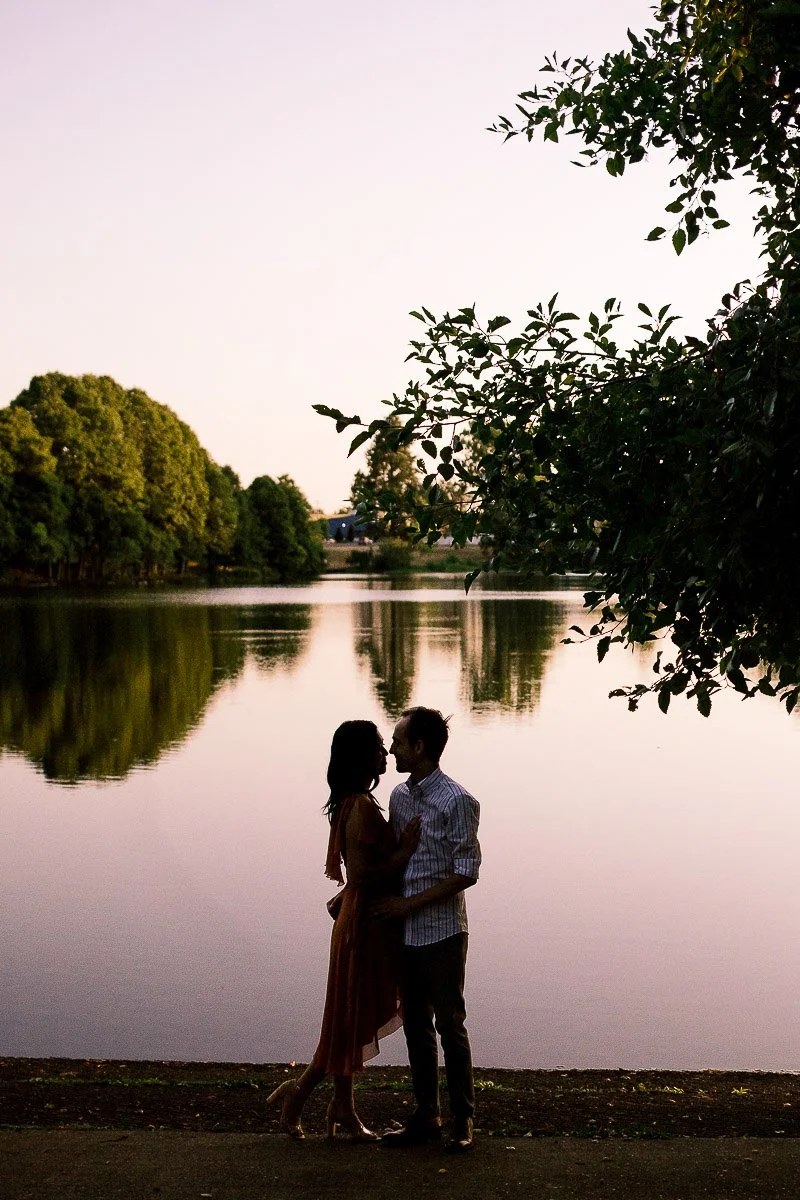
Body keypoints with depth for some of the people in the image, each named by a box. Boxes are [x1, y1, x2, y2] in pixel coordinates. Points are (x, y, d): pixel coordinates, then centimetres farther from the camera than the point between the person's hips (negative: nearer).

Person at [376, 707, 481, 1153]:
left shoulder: (457, 801, -14)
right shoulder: (399, 796, 8)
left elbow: (466, 872, -15)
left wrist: (410, 903, -16)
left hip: (442, 931, -7)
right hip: (405, 931, 7)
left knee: (450, 1024, 1)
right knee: (416, 1024, 12)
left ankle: (464, 1120, 13)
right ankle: (426, 1117, 22)